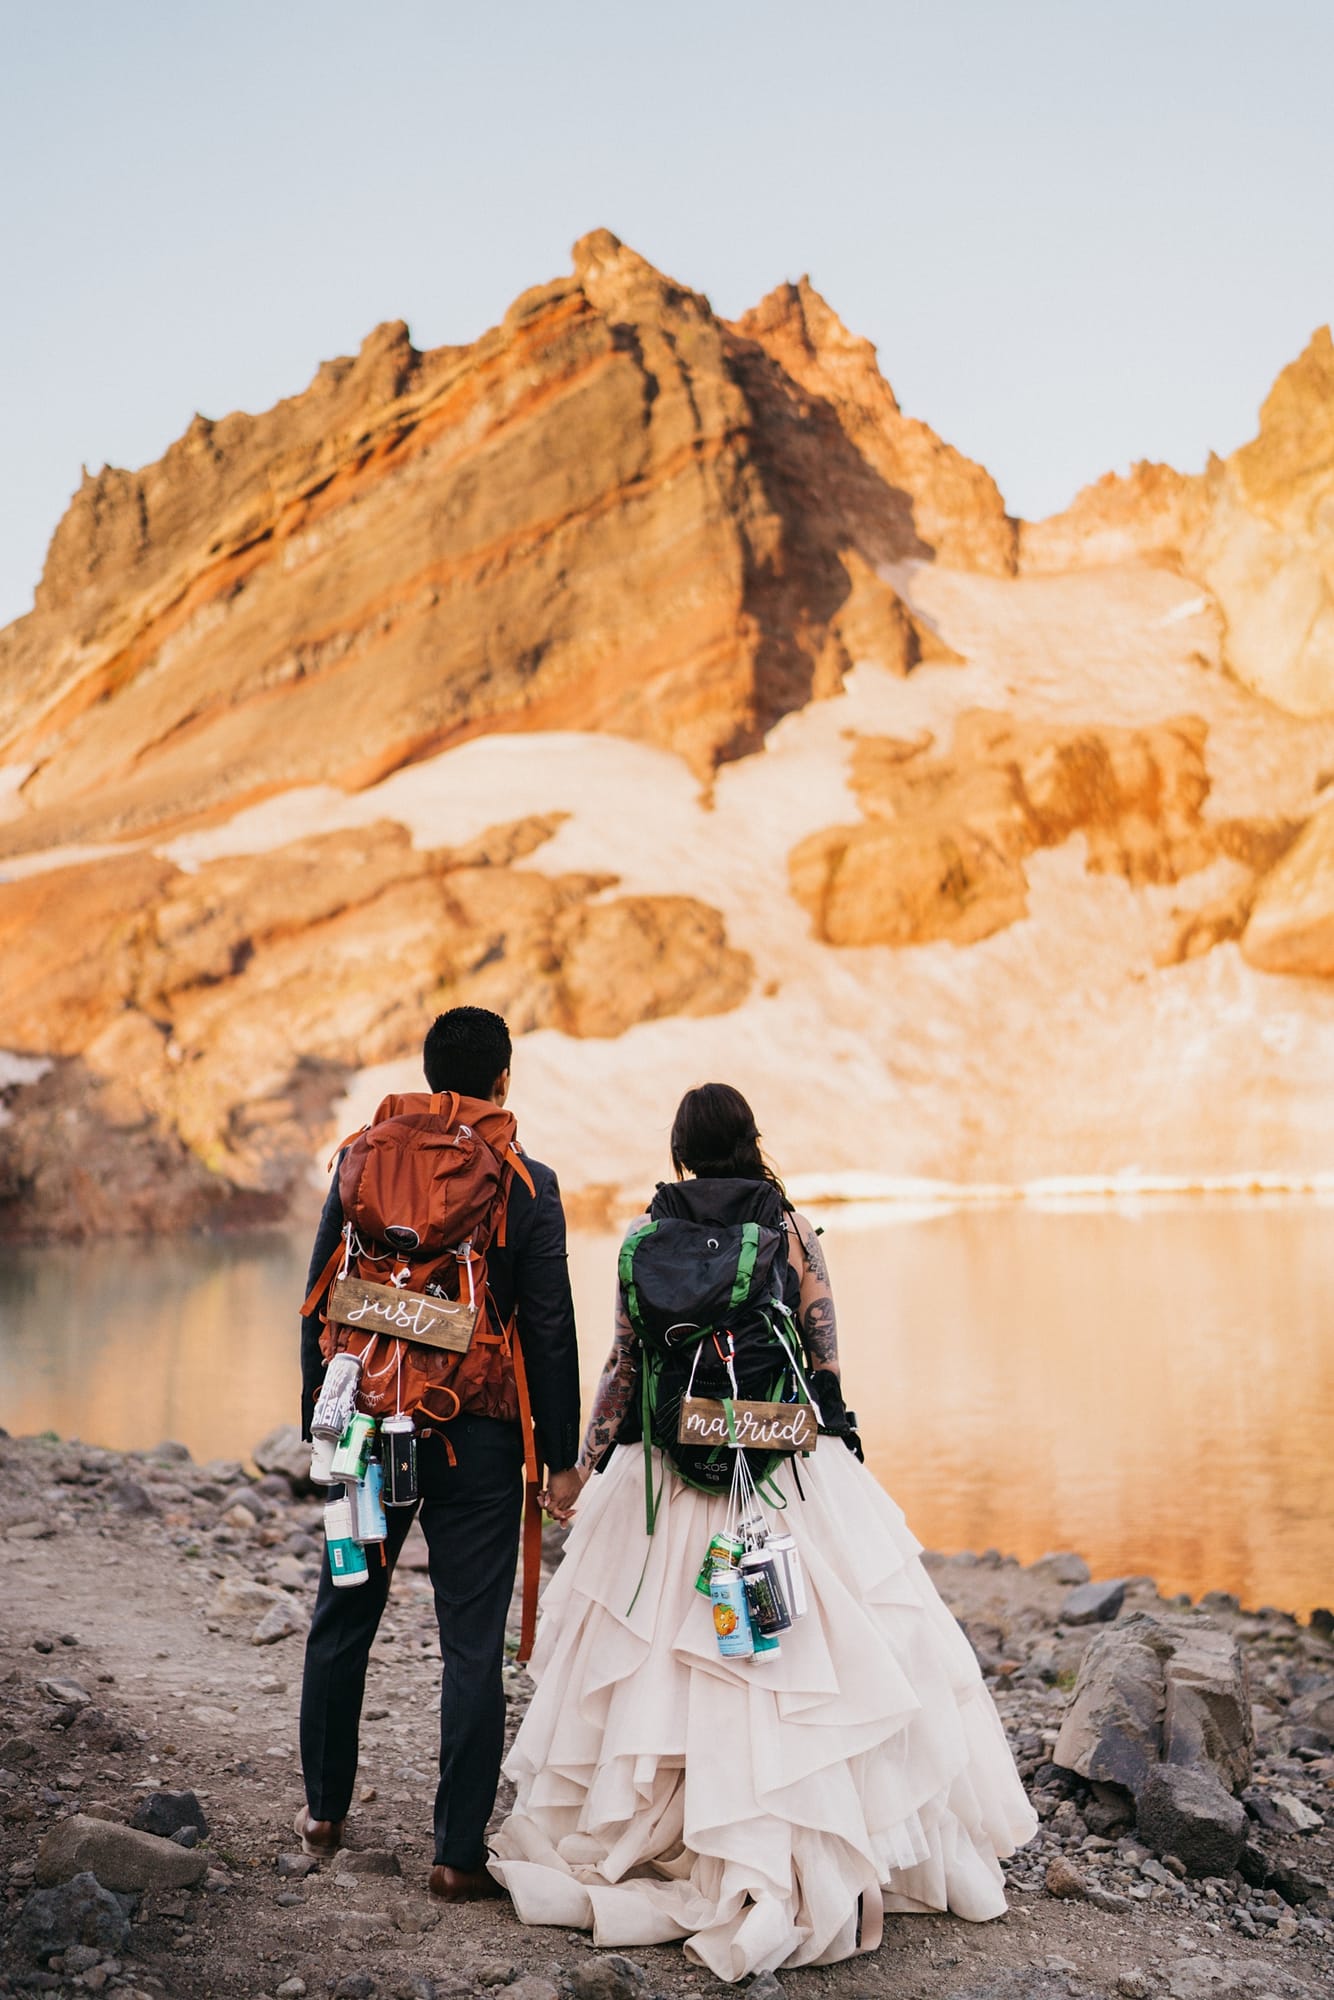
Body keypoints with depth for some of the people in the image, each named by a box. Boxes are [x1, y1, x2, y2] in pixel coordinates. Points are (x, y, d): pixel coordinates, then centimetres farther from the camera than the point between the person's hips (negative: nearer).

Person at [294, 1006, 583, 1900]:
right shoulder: (530, 1187, -8)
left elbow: (320, 1305, 3)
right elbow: (551, 1332, -7)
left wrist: (318, 1422, 14)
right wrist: (561, 1458, 1)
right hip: (478, 1441, -3)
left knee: (343, 1621, 19)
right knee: (473, 1646, 4)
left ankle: (325, 1809, 33)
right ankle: (460, 1853, 7)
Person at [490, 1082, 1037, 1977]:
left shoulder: (647, 1236, 0)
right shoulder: (793, 1230, -1)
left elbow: (625, 1364, 2)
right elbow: (826, 1362, 1)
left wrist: (586, 1465, 11)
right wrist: (836, 1444, 14)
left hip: (669, 1471, 1)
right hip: (788, 1469, -1)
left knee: (665, 1662, 10)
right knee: (806, 1659, 5)